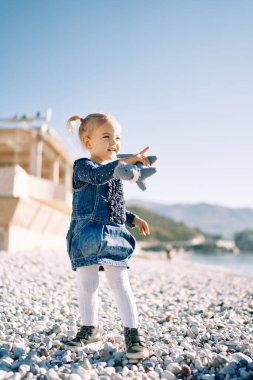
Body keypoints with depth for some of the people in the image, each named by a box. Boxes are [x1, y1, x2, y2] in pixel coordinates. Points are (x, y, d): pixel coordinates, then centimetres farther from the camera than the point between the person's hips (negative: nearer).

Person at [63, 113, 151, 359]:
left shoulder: (115, 172, 17)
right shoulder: (83, 167, -5)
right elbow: (98, 175, -31)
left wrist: (133, 219, 13)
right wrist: (124, 162, -43)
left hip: (113, 236, 4)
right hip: (87, 235, -4)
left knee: (120, 283, 1)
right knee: (86, 285, 5)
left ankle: (133, 332, 8)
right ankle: (90, 329, 24)